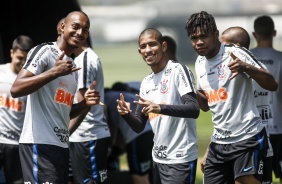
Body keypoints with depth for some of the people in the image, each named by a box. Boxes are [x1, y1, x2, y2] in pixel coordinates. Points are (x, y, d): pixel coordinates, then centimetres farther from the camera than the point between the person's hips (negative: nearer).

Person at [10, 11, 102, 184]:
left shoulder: (73, 67, 20)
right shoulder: (45, 51, -6)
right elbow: (16, 90, -18)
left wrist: (85, 103, 7)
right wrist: (54, 72, -22)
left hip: (61, 145, 9)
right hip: (39, 143, -9)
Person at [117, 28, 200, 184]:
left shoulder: (178, 70, -8)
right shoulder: (146, 83, 15)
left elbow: (194, 110, -20)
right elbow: (139, 126, 14)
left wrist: (160, 108, -33)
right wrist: (126, 114, -8)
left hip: (180, 159, -8)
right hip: (158, 159, 8)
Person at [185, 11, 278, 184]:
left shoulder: (235, 54, -12)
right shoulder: (200, 63, 10)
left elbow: (272, 85, -16)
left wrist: (247, 68, -33)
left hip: (247, 138, -7)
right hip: (219, 141, 7)